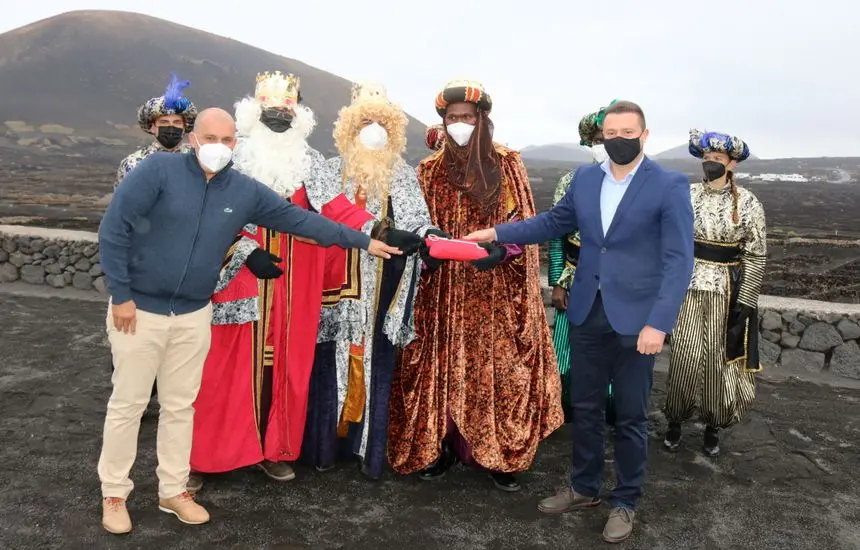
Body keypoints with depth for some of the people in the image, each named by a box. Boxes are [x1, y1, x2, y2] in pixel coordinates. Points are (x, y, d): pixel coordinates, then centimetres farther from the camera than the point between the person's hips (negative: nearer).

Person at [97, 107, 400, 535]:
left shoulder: (245, 191, -1)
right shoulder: (158, 170, -14)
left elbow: (298, 219, 3)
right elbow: (113, 230, -14)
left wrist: (361, 241, 4)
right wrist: (121, 295, -14)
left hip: (194, 315, 4)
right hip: (139, 308, -3)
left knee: (180, 406, 14)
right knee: (127, 404, 8)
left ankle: (173, 491, 30)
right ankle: (114, 494, 26)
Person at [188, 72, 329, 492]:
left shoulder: (312, 164, 8)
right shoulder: (233, 160, -2)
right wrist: (248, 253, -15)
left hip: (292, 288, 3)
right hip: (238, 279, -3)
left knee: (283, 363, 9)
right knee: (228, 366, 2)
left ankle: (273, 449, 24)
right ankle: (204, 454, 15)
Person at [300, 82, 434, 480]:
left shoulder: (404, 176, 10)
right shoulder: (332, 172, 6)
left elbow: (417, 219, -4)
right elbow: (332, 214, -14)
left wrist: (425, 237, -27)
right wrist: (377, 230, -28)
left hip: (382, 295, 1)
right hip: (339, 291, -1)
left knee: (376, 366, 4)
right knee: (332, 364, 3)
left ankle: (370, 450, 12)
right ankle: (324, 444, 13)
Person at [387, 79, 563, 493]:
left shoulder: (508, 165, 4)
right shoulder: (430, 170, 10)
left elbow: (523, 222, -1)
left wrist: (500, 249, -20)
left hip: (496, 290, -2)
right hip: (444, 289, 2)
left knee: (498, 367, -1)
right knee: (441, 366, 3)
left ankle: (499, 454, 12)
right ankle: (441, 447, 18)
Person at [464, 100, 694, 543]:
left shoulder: (670, 186, -10)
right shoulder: (584, 178, 6)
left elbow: (678, 260, -14)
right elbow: (553, 223, 17)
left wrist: (658, 323, -23)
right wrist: (496, 233, 7)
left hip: (636, 318, -4)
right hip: (587, 312, 5)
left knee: (630, 416, 9)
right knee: (584, 407, 16)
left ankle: (625, 502, 28)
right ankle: (584, 488, 35)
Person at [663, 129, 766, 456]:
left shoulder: (748, 203, -6)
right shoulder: (686, 196, -1)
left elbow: (755, 257, -4)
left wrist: (745, 302, -8)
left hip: (727, 291, -1)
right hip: (689, 288, 1)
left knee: (718, 360, 7)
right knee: (684, 358, 3)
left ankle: (713, 427, 25)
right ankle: (675, 421, 21)